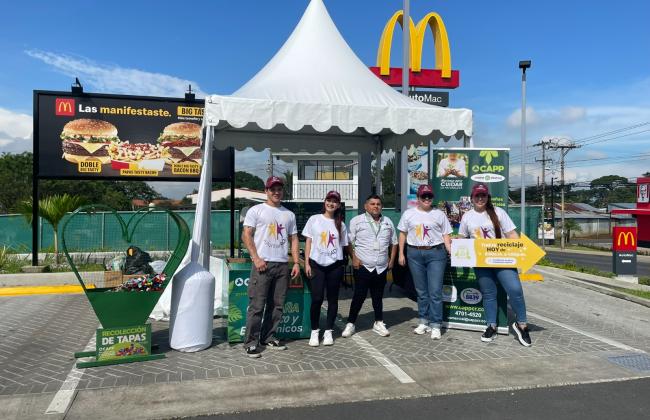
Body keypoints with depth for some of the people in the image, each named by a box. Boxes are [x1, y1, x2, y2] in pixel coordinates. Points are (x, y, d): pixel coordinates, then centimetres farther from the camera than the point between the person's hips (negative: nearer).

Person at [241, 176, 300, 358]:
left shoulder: (289, 214, 16)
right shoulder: (256, 210, 2)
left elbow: (293, 239, 17)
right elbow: (246, 236, -3)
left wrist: (296, 263, 7)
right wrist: (256, 258, -13)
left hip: (283, 265, 5)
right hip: (263, 264, -5)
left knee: (277, 305, 10)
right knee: (257, 305, -6)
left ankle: (268, 338, 22)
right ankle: (251, 342, 3)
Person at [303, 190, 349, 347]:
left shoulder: (340, 224, 9)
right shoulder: (314, 219, 4)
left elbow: (342, 245, 10)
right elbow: (308, 242, 4)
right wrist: (306, 263, -2)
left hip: (335, 265, 2)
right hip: (316, 264, -2)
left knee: (332, 299, 7)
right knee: (317, 299, -5)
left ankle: (328, 331, 19)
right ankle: (314, 331, 11)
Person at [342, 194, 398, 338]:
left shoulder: (388, 222, 12)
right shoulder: (356, 221, -3)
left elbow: (393, 242, 19)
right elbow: (349, 242, -4)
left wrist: (392, 259, 11)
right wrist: (354, 258, -12)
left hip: (381, 268, 4)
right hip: (363, 266, -4)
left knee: (378, 296, 13)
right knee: (359, 296, -1)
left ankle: (379, 323, 26)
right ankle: (350, 323, 12)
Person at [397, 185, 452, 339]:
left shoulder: (439, 214, 5)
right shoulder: (409, 214, 8)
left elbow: (446, 235, 5)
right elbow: (403, 234, 11)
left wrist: (452, 252, -8)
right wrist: (401, 254, 5)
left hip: (436, 253, -2)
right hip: (415, 254, 2)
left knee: (435, 291, -5)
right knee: (421, 291, 11)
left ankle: (435, 325, 3)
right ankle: (424, 321, 22)